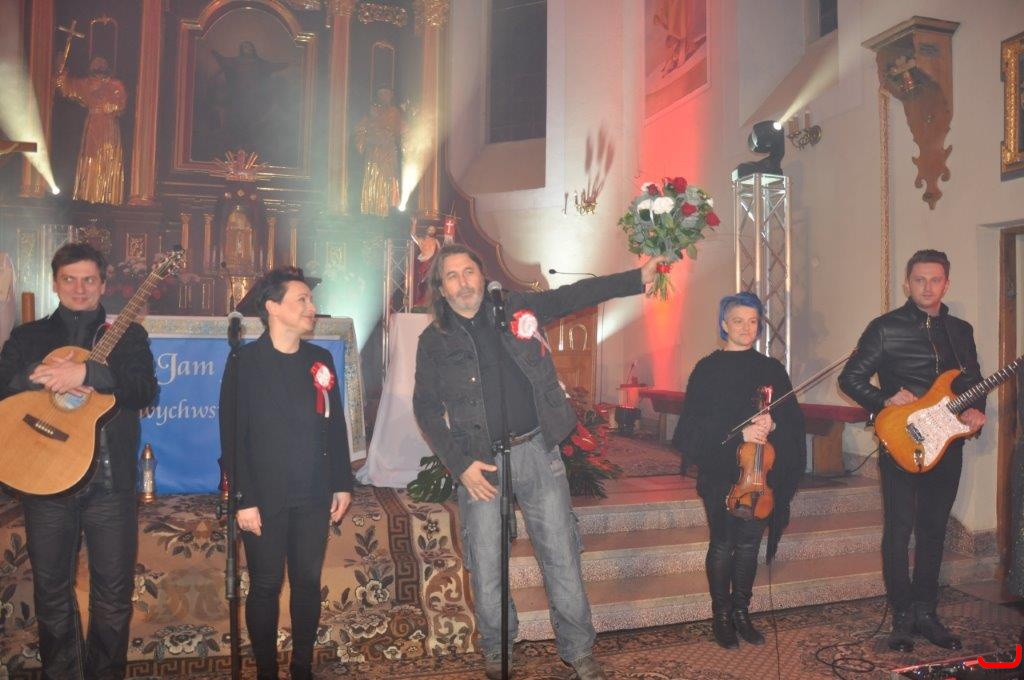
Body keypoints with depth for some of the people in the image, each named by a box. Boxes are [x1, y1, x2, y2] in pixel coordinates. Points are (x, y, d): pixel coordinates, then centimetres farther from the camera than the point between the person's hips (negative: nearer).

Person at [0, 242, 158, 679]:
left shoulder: (127, 335, 6)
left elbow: (146, 390, -10)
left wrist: (87, 372, -22)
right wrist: (39, 378, -18)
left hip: (110, 482, -1)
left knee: (114, 592, 6)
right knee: (51, 589, 12)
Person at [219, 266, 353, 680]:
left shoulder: (320, 360, 8)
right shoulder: (244, 362, -6)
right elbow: (233, 437, -9)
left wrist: (342, 484, 8)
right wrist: (244, 500, -12)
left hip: (313, 497, 4)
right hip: (265, 498, -4)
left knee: (308, 583, 12)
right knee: (266, 587, 7)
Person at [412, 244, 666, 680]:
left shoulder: (516, 308, 3)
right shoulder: (434, 341, 0)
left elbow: (575, 295, 4)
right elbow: (426, 408, 2)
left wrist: (639, 277, -2)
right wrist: (460, 465, -7)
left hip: (537, 450, 1)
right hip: (480, 463, 0)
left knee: (561, 556, 6)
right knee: (486, 567, 7)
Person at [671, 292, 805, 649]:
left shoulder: (772, 369, 8)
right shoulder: (708, 369, -1)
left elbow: (794, 418, 6)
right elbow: (695, 423, -8)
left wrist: (773, 424, -15)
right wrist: (737, 433, -19)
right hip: (720, 471, -3)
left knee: (749, 543, 8)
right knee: (723, 543, 2)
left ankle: (741, 613, 22)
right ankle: (721, 616, 16)